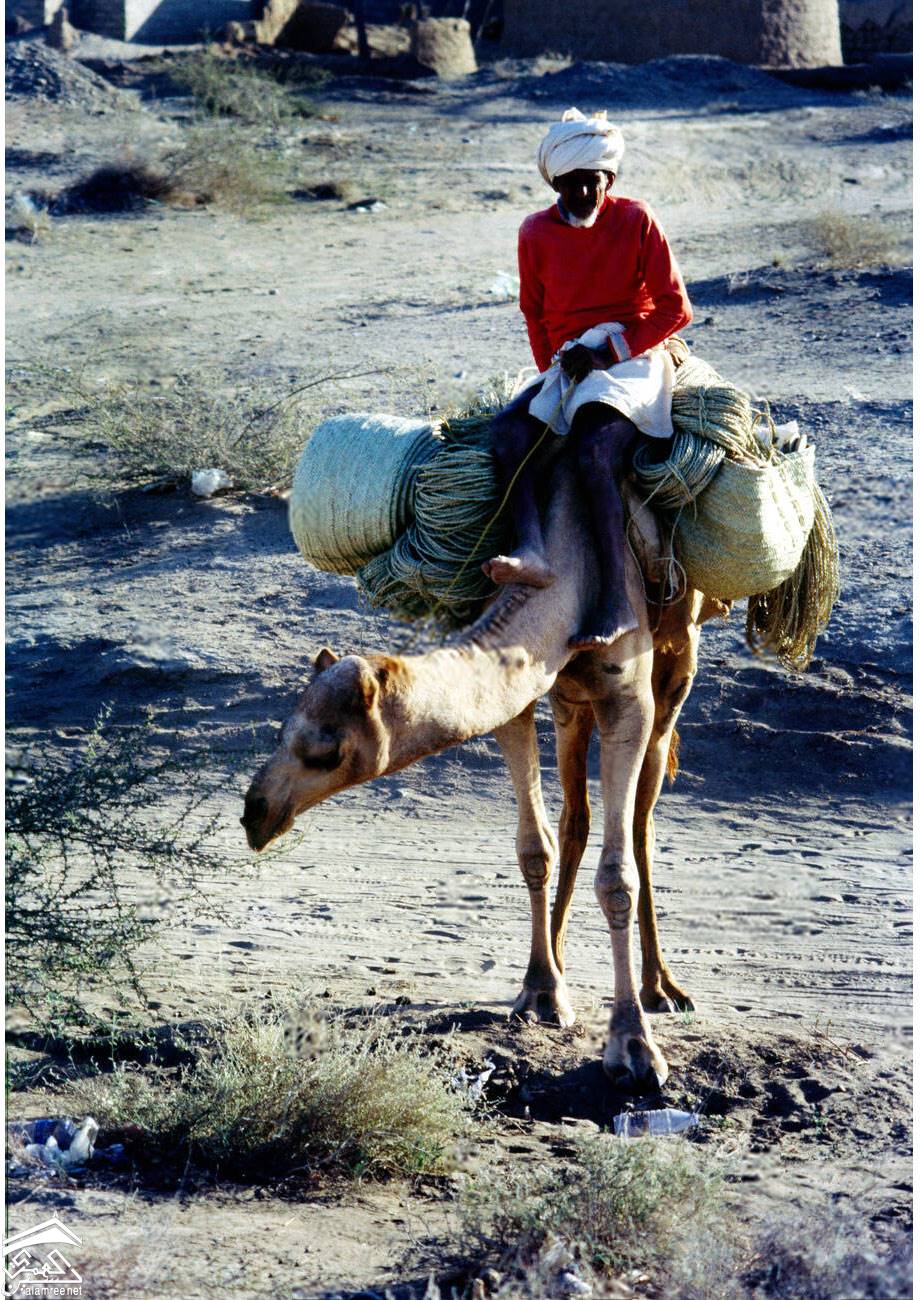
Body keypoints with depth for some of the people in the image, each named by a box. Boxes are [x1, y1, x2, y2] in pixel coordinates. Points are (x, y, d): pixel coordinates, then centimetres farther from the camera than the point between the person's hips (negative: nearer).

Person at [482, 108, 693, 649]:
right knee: (509, 426, -25)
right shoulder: (537, 233, 9)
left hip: (630, 358, -5)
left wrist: (611, 351, -11)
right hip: (567, 365, 5)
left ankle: (616, 600, -35)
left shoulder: (636, 220, -3)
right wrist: (554, 370, 5)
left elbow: (675, 309, -3)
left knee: (594, 456, -30)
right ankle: (532, 548, -42)